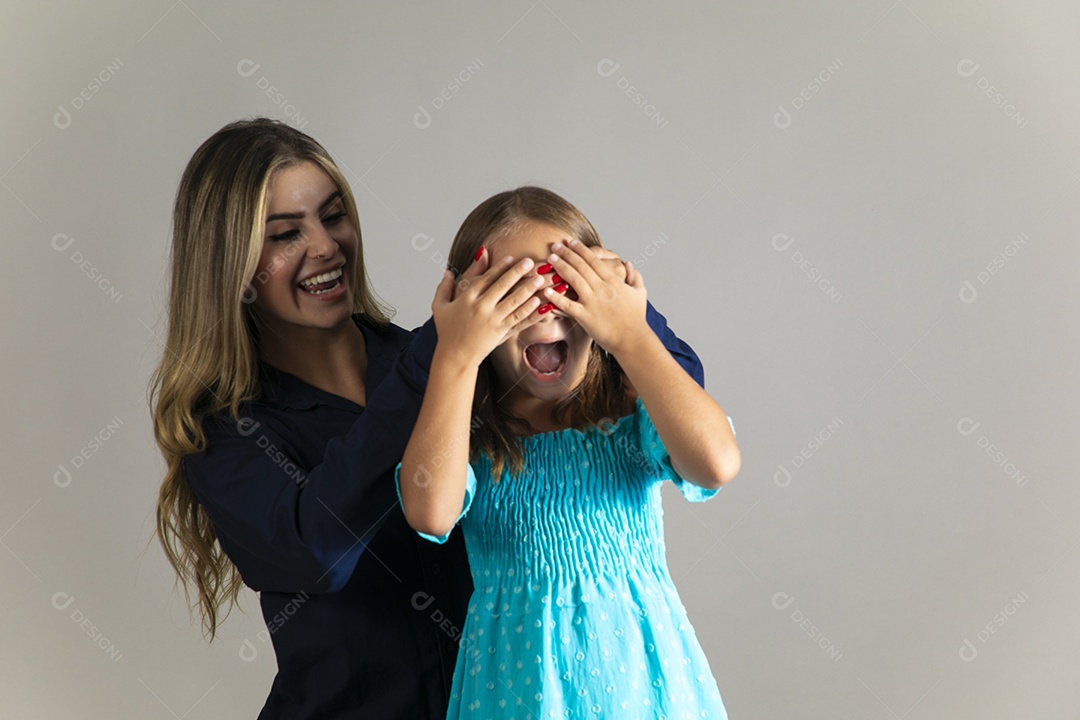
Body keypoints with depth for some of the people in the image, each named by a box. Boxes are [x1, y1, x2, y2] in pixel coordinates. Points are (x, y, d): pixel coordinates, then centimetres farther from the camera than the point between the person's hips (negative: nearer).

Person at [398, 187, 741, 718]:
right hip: (520, 674, 0)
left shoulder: (631, 412, -6)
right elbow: (431, 513, -28)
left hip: (634, 661, 0)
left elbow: (717, 464, -26)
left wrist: (630, 335, -21)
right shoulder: (465, 431, -6)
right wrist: (456, 355, -24)